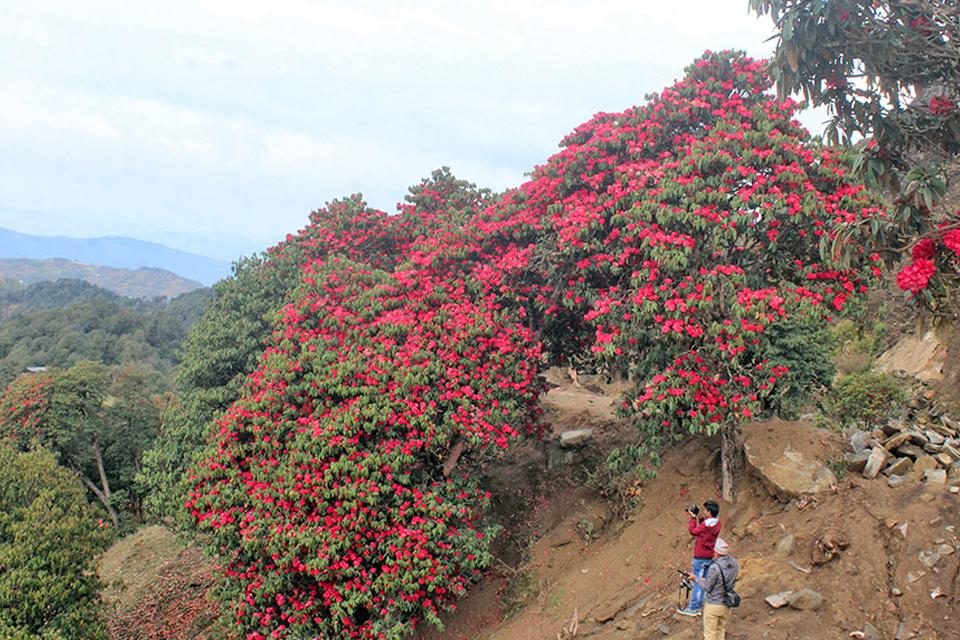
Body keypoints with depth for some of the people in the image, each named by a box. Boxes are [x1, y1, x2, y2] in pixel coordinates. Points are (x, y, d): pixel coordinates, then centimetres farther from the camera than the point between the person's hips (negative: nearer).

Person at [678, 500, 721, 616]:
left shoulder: (706, 524, -22)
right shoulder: (717, 523, 3)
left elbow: (693, 531, -9)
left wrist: (693, 518, 0)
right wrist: (700, 519, 6)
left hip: (700, 557, -8)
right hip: (710, 557, 8)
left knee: (697, 582, -2)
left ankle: (693, 608, 4)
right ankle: (700, 605, 20)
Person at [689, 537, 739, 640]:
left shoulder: (714, 567, -27)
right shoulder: (734, 564, -5)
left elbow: (707, 588, -16)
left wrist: (695, 579, -1)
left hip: (713, 605, -6)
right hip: (726, 604, 6)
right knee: (721, 632, 22)